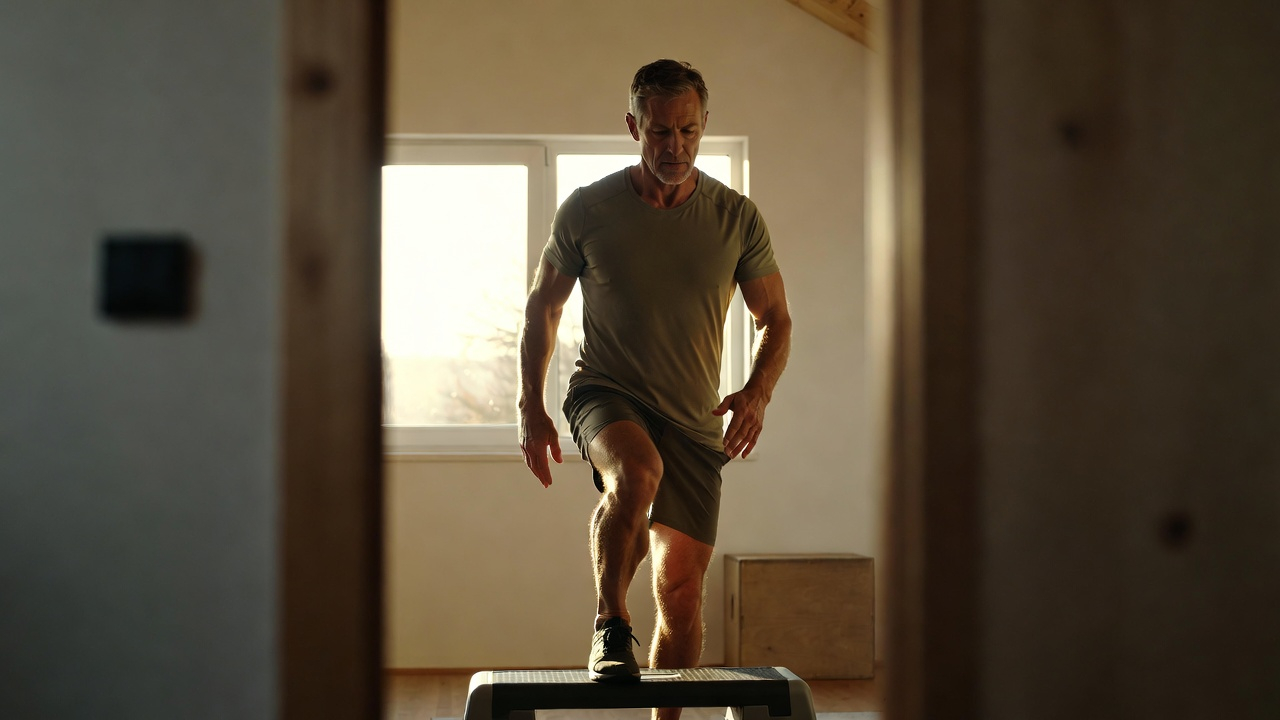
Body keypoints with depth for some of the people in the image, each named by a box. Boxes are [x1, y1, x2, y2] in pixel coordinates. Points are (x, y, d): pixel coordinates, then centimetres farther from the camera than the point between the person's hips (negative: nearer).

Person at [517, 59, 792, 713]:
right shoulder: (587, 209, -4)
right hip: (606, 395, -2)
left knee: (682, 591, 3)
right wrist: (531, 410, 2)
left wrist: (757, 392, -14)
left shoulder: (737, 217, 0)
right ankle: (609, 626, -19)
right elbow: (542, 306, 8)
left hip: (694, 419, 2)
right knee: (638, 472, -37)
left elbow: (775, 321, 6)